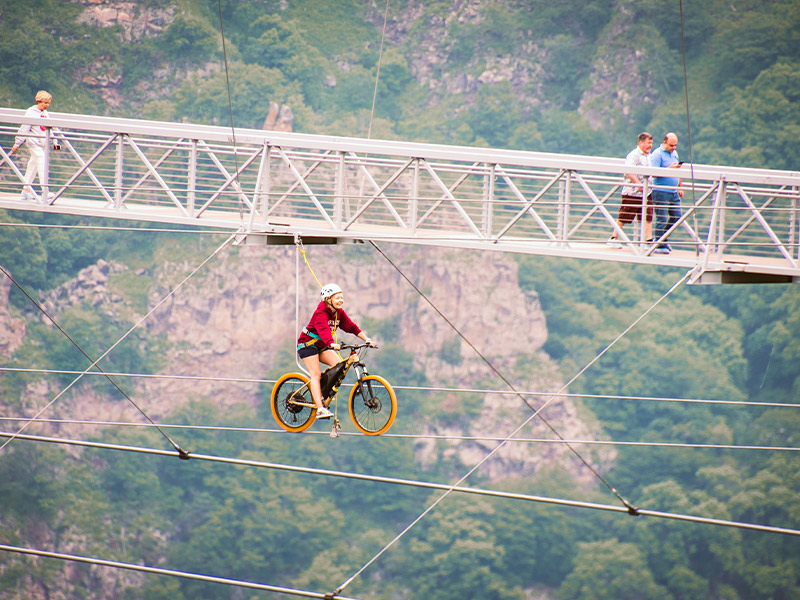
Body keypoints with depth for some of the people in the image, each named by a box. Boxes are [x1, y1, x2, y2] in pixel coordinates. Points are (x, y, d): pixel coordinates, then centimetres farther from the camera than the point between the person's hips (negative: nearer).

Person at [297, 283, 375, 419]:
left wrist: (367, 339, -17)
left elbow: (352, 327, -5)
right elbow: (323, 330, -42)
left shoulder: (339, 313, -2)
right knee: (316, 374, -17)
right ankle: (320, 409, -24)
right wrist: (333, 344, -59)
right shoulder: (321, 313, -25)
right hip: (307, 344, -7)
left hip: (322, 346, 7)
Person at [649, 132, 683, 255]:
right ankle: (659, 245, 0)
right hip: (661, 192, -8)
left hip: (674, 193, 8)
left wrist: (679, 188, 22)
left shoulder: (674, 153, 16)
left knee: (676, 217, 9)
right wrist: (669, 169, -22)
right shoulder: (657, 154, -9)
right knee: (662, 219, -6)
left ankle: (663, 238, 25)